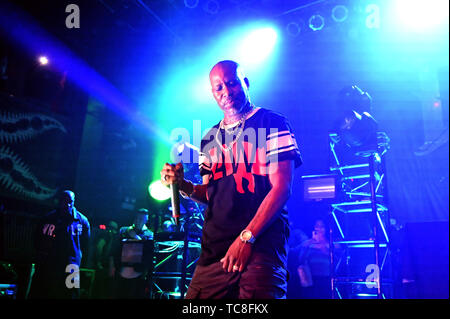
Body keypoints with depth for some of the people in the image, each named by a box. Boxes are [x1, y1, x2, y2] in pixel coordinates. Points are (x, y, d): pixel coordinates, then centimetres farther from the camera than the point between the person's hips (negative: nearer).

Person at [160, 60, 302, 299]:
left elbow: (281, 187, -8)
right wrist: (182, 185, 2)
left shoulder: (272, 123, 0)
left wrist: (247, 237, -16)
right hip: (213, 251, 5)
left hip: (261, 246, -5)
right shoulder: (210, 139, 19)